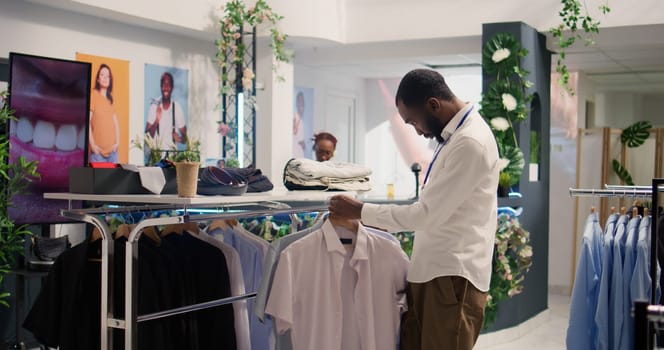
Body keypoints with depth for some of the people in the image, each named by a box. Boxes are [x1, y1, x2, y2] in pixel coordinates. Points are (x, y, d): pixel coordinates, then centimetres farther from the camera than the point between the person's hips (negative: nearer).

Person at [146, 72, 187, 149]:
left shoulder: (177, 109, 0)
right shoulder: (154, 107, 0)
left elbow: (185, 137, 7)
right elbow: (147, 135, -1)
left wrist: (180, 138, -15)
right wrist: (156, 120, -16)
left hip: (172, 151, 0)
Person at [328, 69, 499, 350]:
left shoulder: (471, 142, -19)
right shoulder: (455, 135, 12)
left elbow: (428, 213, -20)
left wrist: (361, 211, -11)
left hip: (453, 276, -9)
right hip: (429, 271, 9)